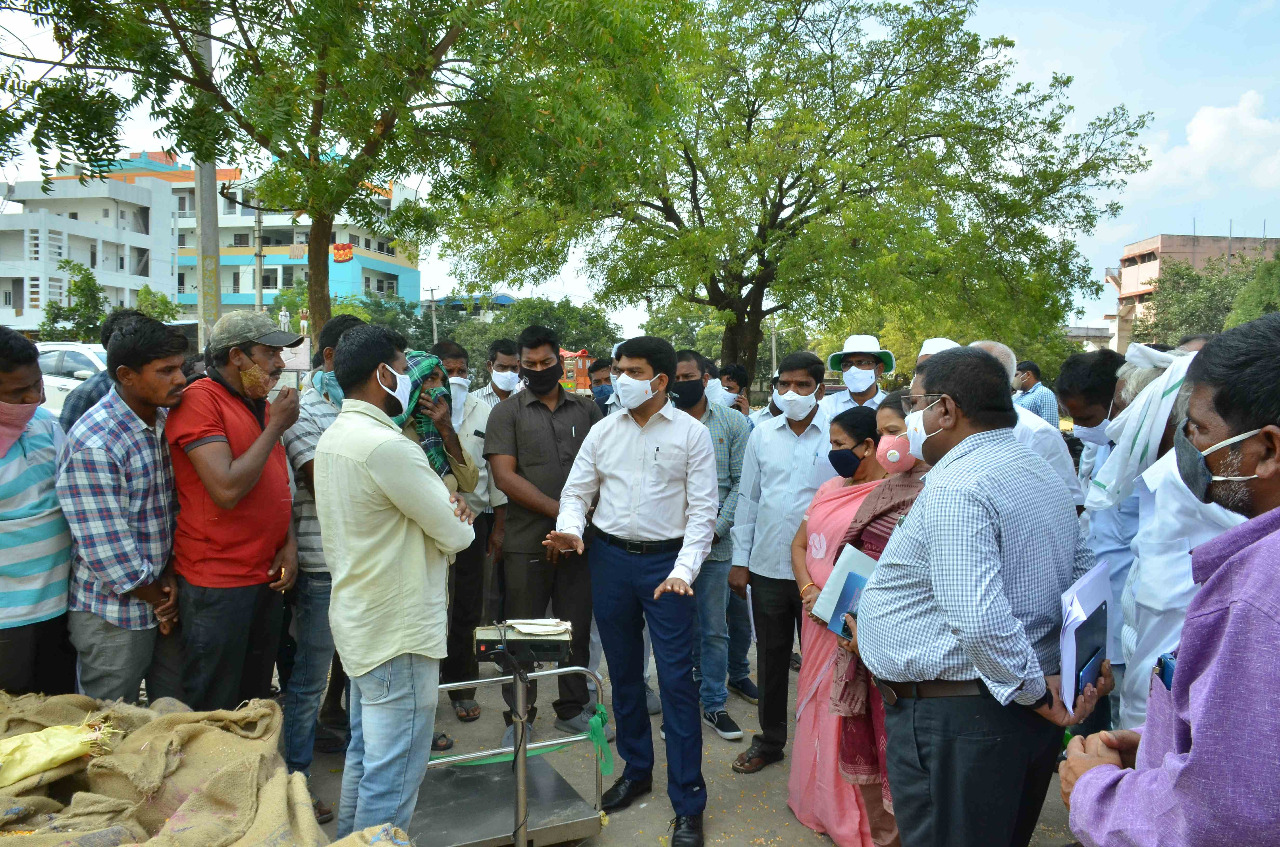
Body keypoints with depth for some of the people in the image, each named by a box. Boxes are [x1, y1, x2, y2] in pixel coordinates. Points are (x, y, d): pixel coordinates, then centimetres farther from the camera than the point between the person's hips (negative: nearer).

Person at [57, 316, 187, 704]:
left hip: (166, 604, 7)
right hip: (115, 619, -7)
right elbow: (107, 550, -22)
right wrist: (159, 600, -10)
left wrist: (171, 577, -4)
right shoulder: (92, 445, -23)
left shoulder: (168, 420, 1)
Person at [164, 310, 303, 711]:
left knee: (255, 700, 19)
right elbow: (227, 489, -24)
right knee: (213, 711, 5)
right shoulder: (199, 400, -14)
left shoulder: (261, 404, 11)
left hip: (267, 574, 8)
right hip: (217, 581, -8)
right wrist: (276, 426, -15)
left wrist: (289, 543, 4)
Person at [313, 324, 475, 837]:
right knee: (394, 774, 1)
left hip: (358, 618, 10)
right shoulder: (387, 445, -23)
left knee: (365, 753, 22)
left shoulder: (334, 437, 9)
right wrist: (458, 526, 4)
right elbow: (456, 534, -18)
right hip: (399, 631, -10)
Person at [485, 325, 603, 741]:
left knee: (577, 629, 12)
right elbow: (505, 476, -8)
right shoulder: (507, 412, 2)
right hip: (527, 543, -2)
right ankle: (520, 717, 23)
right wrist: (559, 511, -14)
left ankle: (573, 708, 28)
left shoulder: (587, 410, 9)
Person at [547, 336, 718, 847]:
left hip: (666, 561, -4)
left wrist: (683, 570, -17)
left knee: (676, 680, -3)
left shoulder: (692, 434, -5)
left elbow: (703, 509, -7)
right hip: (609, 558, 4)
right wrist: (571, 528, -14)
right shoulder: (602, 432, 4)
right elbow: (577, 491, 7)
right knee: (623, 672, 16)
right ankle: (636, 770, 36)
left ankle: (688, 803, 10)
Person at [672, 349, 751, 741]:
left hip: (714, 543, 0)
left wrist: (717, 527, -8)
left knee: (714, 629, 8)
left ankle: (714, 704, 22)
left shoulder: (732, 423, 3)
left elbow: (742, 482, 0)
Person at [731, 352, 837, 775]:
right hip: (767, 566, 3)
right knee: (770, 657, 16)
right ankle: (770, 739, 33)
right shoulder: (762, 434, 4)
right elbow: (748, 497, 9)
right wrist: (740, 560, 7)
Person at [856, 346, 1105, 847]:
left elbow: (979, 618, -30)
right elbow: (1084, 576, 16)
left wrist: (1036, 690, -17)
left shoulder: (955, 489, -21)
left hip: (954, 715, -10)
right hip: (1022, 710, 10)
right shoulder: (1042, 474, 12)